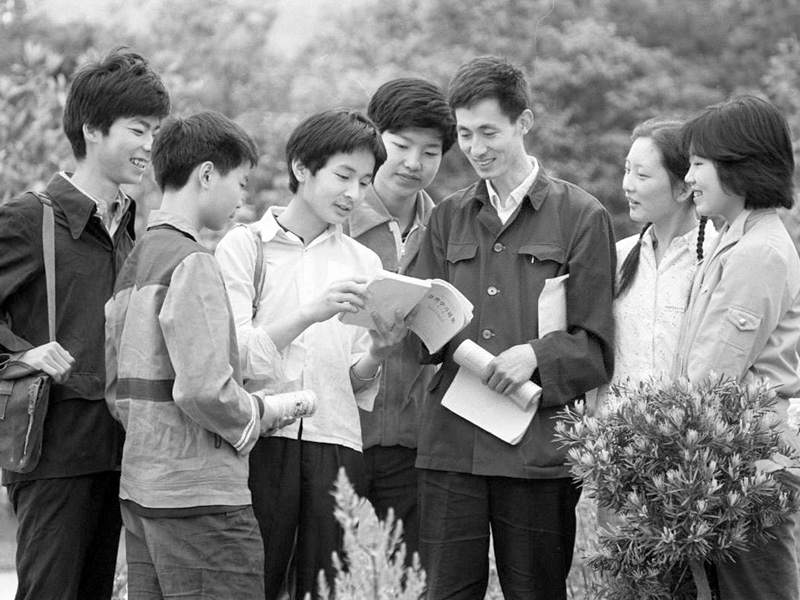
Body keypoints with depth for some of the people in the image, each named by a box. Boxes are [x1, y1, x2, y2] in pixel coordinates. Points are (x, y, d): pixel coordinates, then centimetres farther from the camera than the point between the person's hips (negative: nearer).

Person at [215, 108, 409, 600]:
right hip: (261, 442, -3)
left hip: (336, 447, 3)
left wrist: (378, 352, -7)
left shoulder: (364, 264, 16)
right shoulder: (245, 246, 5)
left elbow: (357, 384, 15)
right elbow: (233, 355, -7)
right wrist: (310, 314, -18)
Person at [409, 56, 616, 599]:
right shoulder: (449, 218, 16)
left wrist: (537, 355, -17)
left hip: (539, 449, -3)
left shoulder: (581, 217, 4)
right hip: (452, 444, 3)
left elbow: (596, 347, 1)